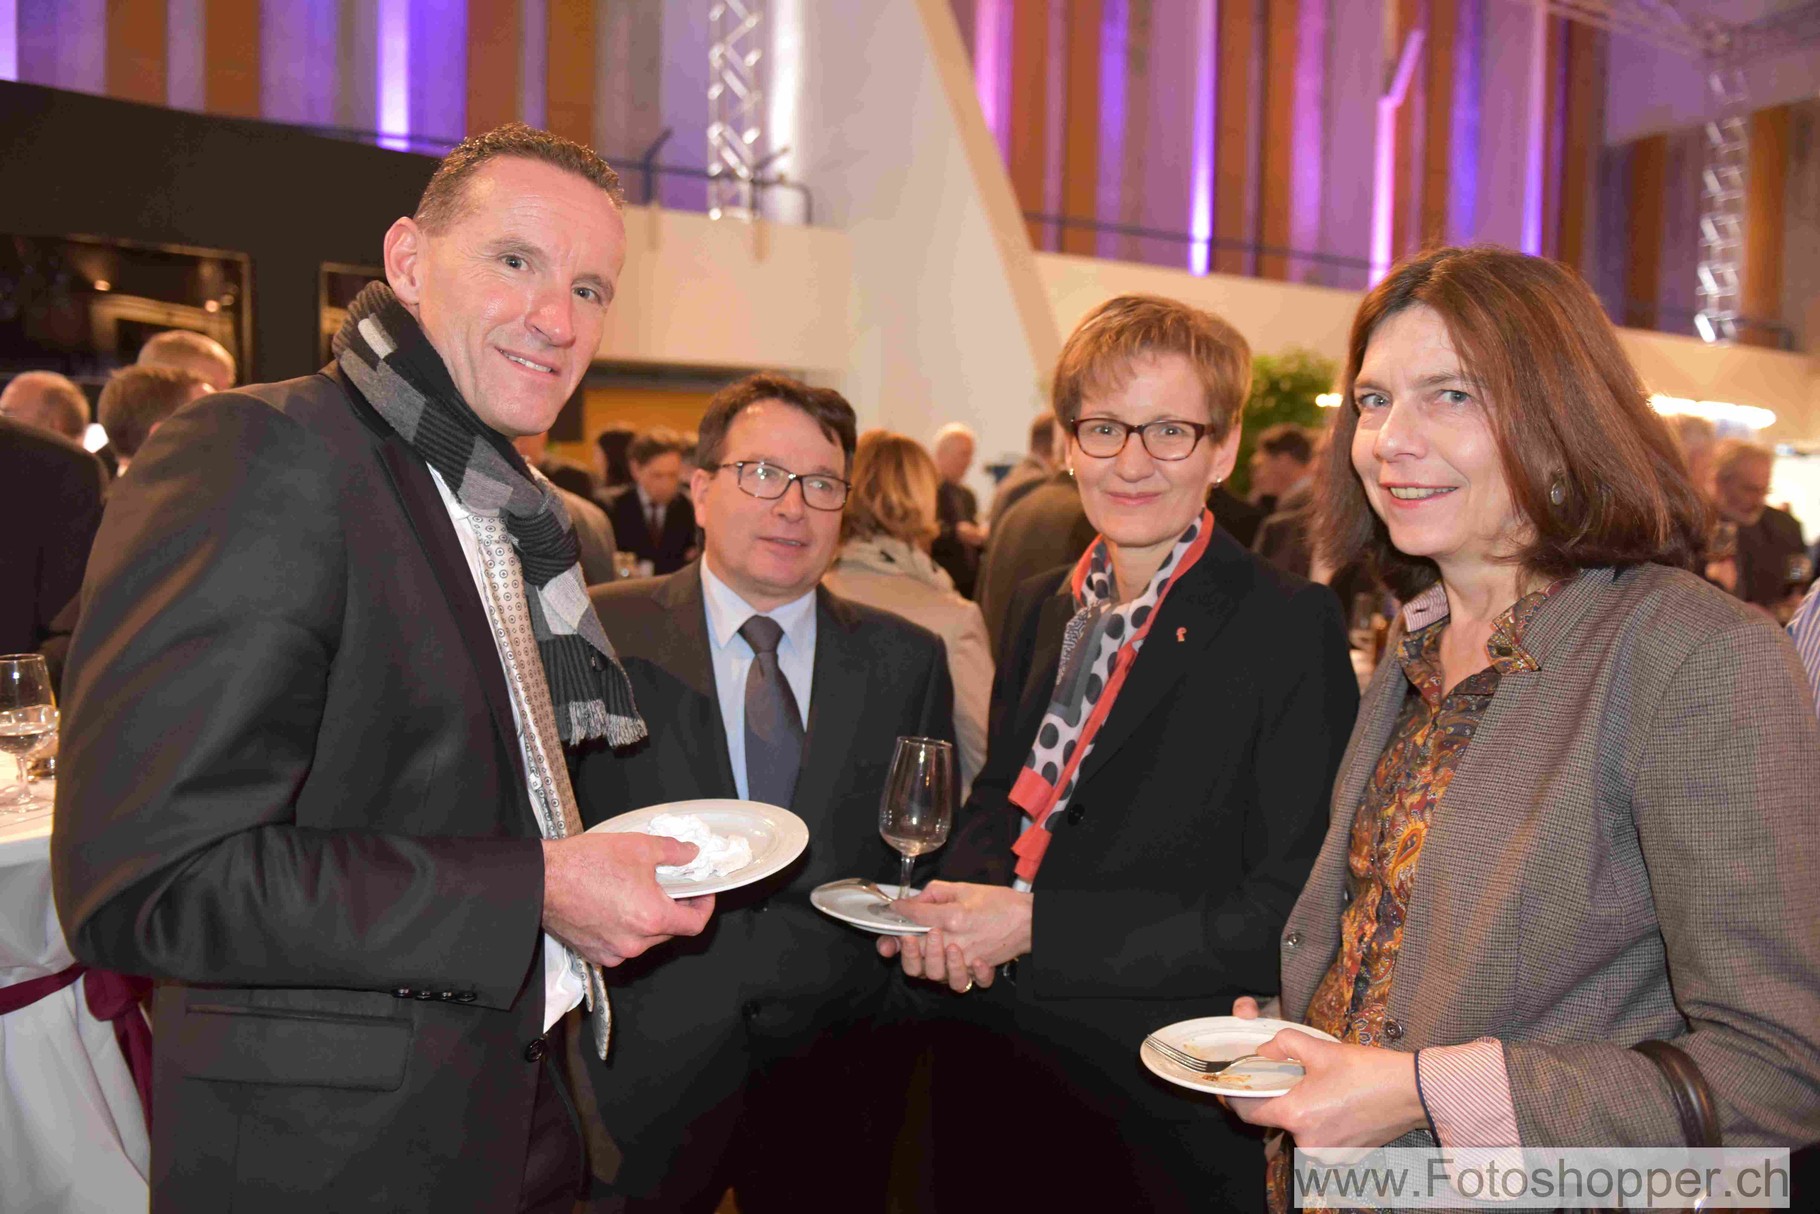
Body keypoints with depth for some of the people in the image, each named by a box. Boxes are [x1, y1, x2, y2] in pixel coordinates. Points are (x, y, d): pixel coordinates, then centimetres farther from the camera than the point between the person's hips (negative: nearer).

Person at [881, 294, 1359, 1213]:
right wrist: (953, 911, -8)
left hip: (1160, 1112, -5)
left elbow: (1286, 914, -19)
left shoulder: (1290, 628, -15)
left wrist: (1037, 926, -21)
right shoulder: (1042, 606, 5)